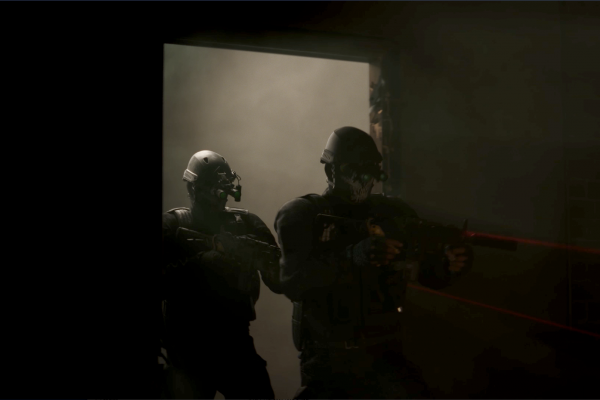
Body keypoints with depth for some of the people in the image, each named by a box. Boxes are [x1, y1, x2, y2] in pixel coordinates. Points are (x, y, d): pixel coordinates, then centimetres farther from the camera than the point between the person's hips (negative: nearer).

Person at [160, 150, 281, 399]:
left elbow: (280, 282, 1)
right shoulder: (172, 226, -2)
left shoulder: (246, 224, 3)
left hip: (236, 344, 2)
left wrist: (268, 258, -19)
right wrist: (199, 261, -23)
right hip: (186, 351, -2)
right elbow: (164, 282, -14)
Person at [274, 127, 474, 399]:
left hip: (382, 354, 2)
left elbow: (429, 274, -1)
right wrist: (353, 257, -34)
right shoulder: (301, 215, -7)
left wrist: (449, 264, -25)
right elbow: (293, 283, -20)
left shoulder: (393, 213, 2)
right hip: (324, 359, -1)